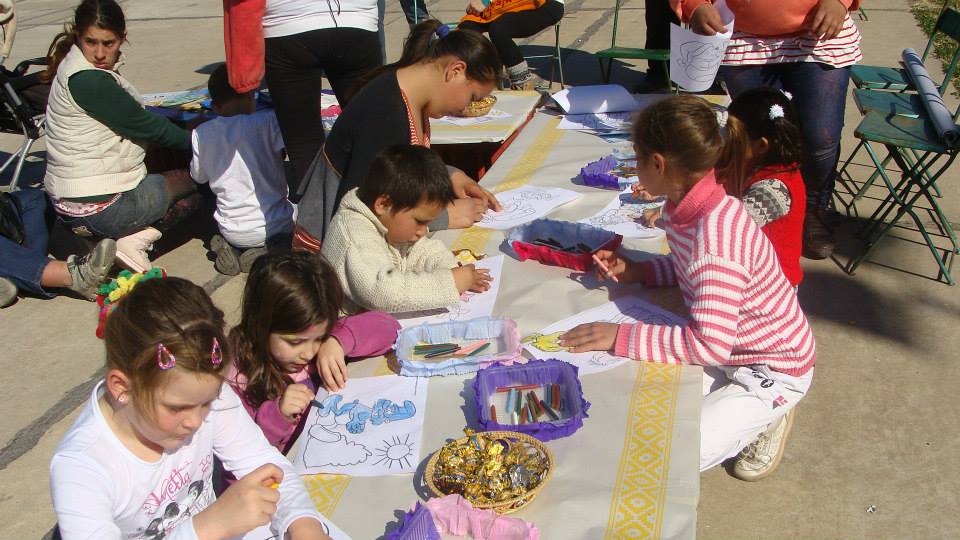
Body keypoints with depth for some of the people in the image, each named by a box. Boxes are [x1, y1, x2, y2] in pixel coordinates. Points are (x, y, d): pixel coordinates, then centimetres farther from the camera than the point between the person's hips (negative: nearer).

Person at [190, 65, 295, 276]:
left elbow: (198, 176, 10)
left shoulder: (201, 134, -3)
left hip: (232, 232, 5)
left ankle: (231, 248, 6)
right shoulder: (268, 122, -15)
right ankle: (266, 253, -1)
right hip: (275, 226, -5)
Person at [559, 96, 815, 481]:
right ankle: (745, 406, 16)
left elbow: (711, 344, -36)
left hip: (773, 371, -8)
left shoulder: (716, 237, -35)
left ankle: (765, 418, 7)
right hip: (731, 351, 8)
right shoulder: (685, 208, -7)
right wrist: (635, 270, -3)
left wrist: (620, 337, -33)